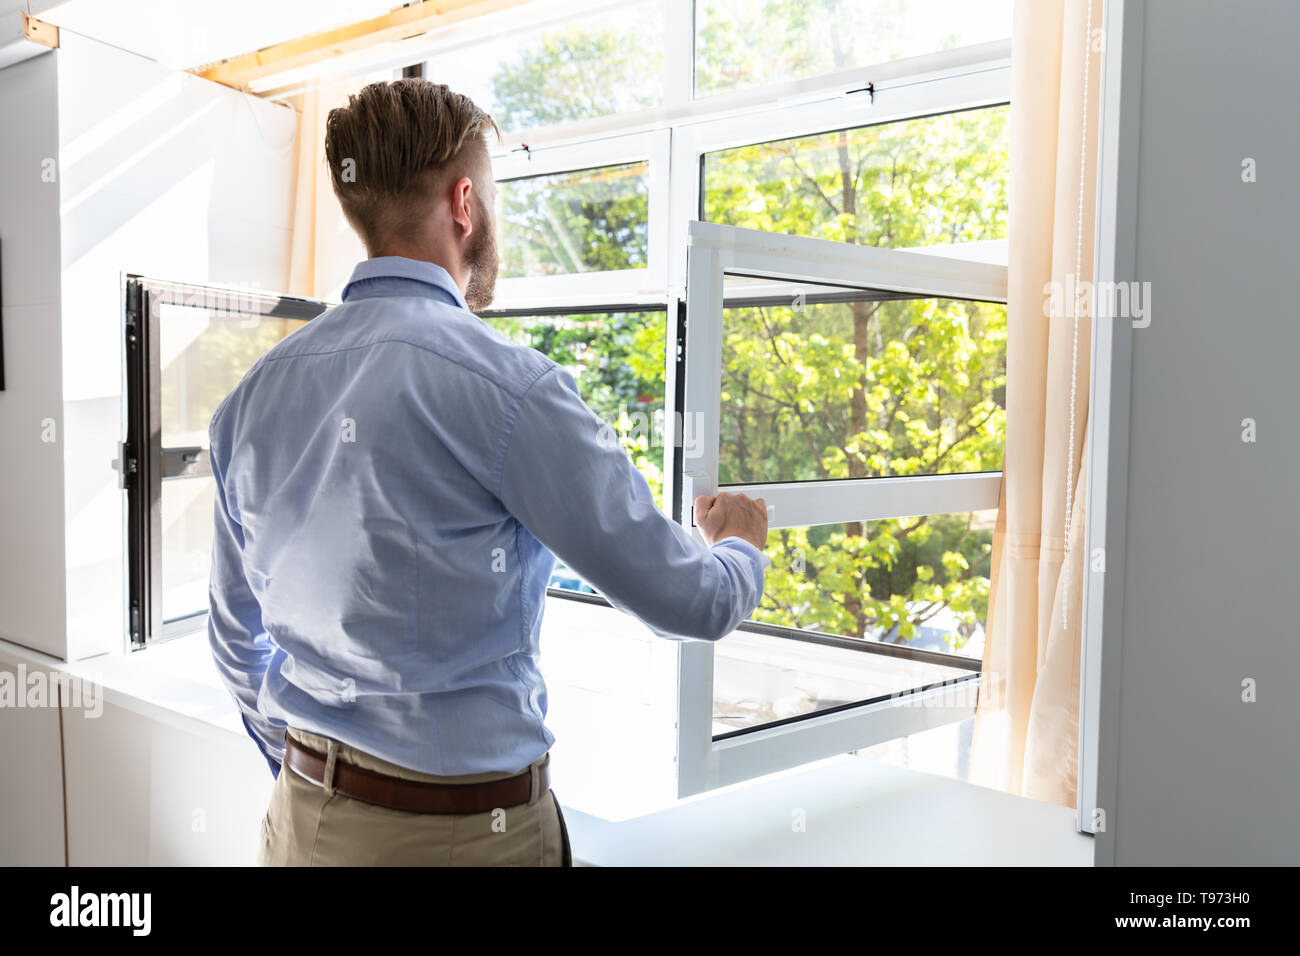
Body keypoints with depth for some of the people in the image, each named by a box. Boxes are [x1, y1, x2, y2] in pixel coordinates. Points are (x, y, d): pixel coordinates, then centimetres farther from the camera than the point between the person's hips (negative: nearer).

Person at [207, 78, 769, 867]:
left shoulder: (254, 395, 1)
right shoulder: (507, 385, -20)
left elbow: (236, 638, 12)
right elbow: (690, 603, -14)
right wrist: (742, 546, 9)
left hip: (304, 821, 6)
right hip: (467, 829, -5)